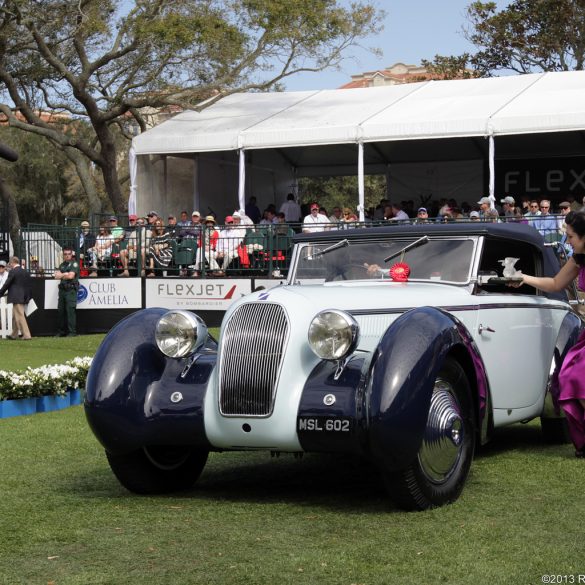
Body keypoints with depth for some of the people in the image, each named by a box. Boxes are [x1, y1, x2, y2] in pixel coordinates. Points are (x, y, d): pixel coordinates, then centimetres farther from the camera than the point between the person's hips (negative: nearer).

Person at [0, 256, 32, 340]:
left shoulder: (13, 272, -12)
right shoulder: (25, 272, 10)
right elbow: (30, 285, 14)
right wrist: (29, 296, 20)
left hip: (16, 298, -8)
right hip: (24, 297, 8)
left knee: (20, 316, -6)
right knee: (15, 316, 18)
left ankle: (26, 335, -10)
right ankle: (14, 335, 26)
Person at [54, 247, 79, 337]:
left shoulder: (74, 264, 0)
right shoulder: (62, 265, 20)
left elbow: (71, 276, -11)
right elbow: (57, 275, 7)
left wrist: (61, 275, 3)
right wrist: (66, 274, -7)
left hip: (71, 290, -7)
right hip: (62, 289, 7)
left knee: (70, 310, -11)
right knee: (60, 310, 7)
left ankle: (72, 332, -10)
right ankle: (61, 331, 13)